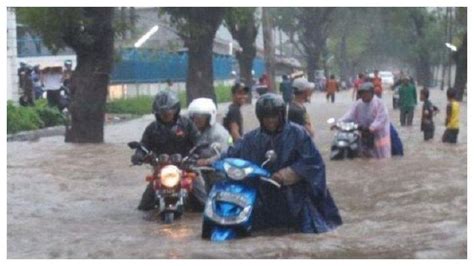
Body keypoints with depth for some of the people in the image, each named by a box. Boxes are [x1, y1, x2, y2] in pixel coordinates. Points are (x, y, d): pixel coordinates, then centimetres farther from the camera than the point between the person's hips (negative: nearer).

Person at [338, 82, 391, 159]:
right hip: (364, 136, 5)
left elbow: (381, 120, -23)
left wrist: (371, 128, -39)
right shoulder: (358, 104, 1)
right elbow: (349, 115, -8)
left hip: (378, 134, -5)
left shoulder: (379, 103, -14)